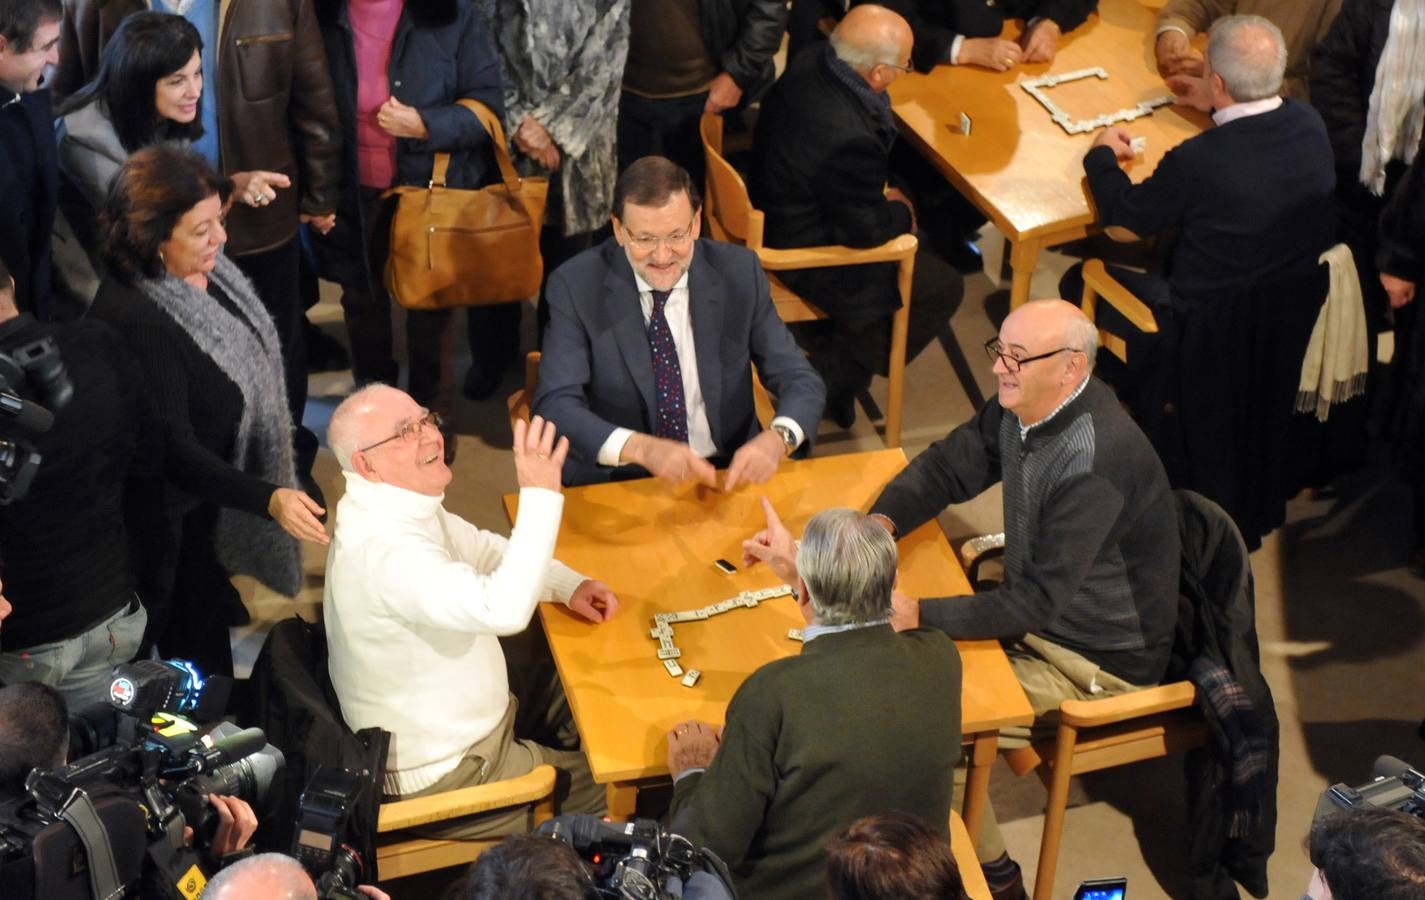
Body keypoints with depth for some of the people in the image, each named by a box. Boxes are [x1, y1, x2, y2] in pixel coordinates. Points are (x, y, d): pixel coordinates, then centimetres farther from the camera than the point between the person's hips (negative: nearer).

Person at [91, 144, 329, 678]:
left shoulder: (201, 266, -11)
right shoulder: (134, 322, -36)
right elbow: (175, 452, -34)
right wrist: (269, 498, -42)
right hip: (179, 509, -8)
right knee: (195, 633, 14)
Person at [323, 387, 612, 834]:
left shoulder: (400, 502, -3)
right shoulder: (383, 545, -35)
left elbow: (484, 550, 12)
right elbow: (503, 610, -46)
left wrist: (570, 584, -4)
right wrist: (540, 495, -40)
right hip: (441, 778, -10)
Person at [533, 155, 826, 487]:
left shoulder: (739, 273, -3)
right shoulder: (576, 286, -8)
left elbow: (802, 381, -2)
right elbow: (556, 406, -17)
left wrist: (777, 438, -24)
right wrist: (641, 448, -35)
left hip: (728, 475, 2)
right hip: (616, 484, -2)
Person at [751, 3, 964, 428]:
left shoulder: (808, 66, -13)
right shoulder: (851, 138, -38)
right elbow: (864, 230, -23)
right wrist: (903, 213, -4)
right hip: (807, 254, -9)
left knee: (912, 237, 26)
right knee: (943, 287, 6)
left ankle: (827, 345, 33)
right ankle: (830, 381, 14)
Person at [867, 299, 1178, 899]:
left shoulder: (1096, 462, -33)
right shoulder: (1021, 406, -7)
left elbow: (1034, 604, -32)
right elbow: (945, 468, 4)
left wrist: (917, 615, -35)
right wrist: (883, 520, -15)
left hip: (1098, 664, -9)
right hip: (1042, 609, 9)